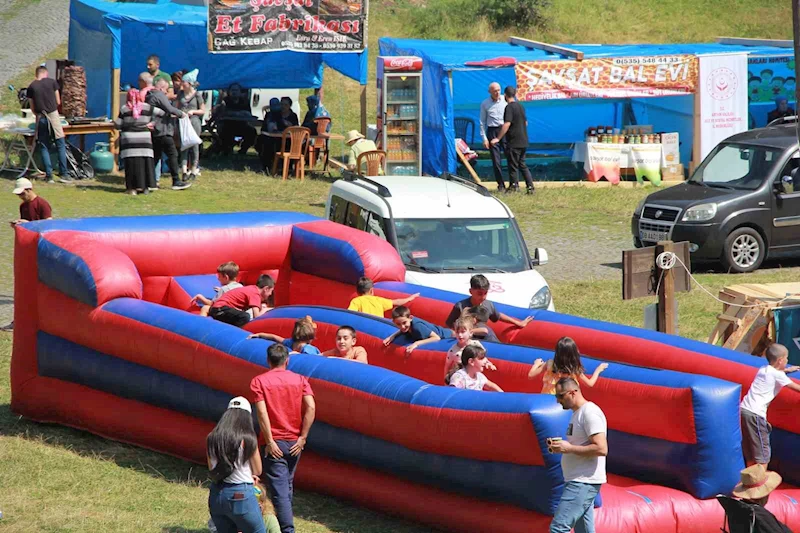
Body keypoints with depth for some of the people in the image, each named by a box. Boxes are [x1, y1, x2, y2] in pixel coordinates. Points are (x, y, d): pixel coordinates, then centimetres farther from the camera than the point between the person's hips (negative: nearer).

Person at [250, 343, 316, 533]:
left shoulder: (259, 381, -4)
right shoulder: (299, 380, 4)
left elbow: (262, 412, -15)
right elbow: (311, 407, -9)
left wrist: (269, 442, -12)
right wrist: (302, 437, -5)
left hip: (275, 444, -4)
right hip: (294, 443, 4)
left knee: (279, 491, -6)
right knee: (287, 487, 21)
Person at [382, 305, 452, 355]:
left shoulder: (417, 327, -43)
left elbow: (437, 338, -46)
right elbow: (402, 330, 5)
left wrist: (416, 343, -48)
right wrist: (392, 336, -15)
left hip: (444, 335, -7)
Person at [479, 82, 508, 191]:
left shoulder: (505, 100, 4)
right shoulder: (485, 104, 5)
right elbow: (482, 122, 7)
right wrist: (484, 138, 0)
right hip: (493, 131, 0)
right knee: (496, 160, 0)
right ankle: (501, 185, 8)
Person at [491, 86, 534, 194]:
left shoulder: (509, 107, -15)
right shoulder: (520, 106, 11)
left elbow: (507, 124, -24)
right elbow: (525, 122, 20)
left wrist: (498, 138, -21)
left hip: (513, 142, -8)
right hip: (523, 141, 8)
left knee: (513, 165, 1)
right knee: (522, 164, 13)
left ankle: (514, 186, 5)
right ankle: (530, 186, 7)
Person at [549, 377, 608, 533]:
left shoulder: (590, 413, -14)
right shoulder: (578, 413, 17)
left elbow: (601, 449, -22)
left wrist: (569, 448, -20)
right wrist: (562, 447, 10)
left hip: (583, 483, -10)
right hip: (578, 481, 10)